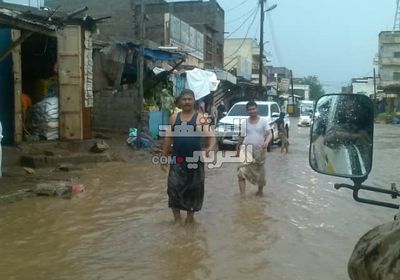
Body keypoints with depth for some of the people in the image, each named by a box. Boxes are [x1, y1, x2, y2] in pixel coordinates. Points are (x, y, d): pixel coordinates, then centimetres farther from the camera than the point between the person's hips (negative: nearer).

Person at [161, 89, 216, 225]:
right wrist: (164, 158, 10)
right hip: (177, 160, 2)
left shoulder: (200, 118, -4)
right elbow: (168, 138, 13)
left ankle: (190, 217, 26)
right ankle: (177, 219, 7)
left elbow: (211, 136, -15)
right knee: (174, 188, -7)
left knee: (193, 189, 8)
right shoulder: (174, 118, 7)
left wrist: (210, 148, -36)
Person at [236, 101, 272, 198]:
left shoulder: (263, 122, -1)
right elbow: (242, 137, 12)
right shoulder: (244, 122, 5)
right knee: (241, 173, -17)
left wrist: (266, 142, -29)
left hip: (259, 151, -1)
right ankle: (242, 196, -17)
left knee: (260, 174, 13)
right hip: (246, 151, 1)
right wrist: (238, 148, 15)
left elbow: (269, 134, -9)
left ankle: (260, 191, 39)